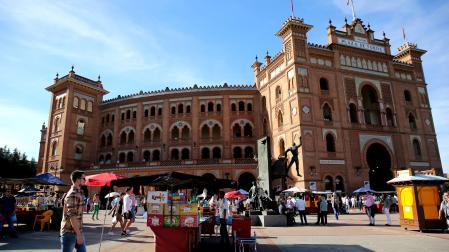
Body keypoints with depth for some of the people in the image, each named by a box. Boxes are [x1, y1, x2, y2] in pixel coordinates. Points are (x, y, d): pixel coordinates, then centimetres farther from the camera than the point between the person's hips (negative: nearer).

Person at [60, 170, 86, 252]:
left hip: (77, 231, 9)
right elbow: (72, 216, -22)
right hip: (69, 232, -9)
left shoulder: (79, 193, 12)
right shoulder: (72, 194, -18)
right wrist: (78, 234, -22)